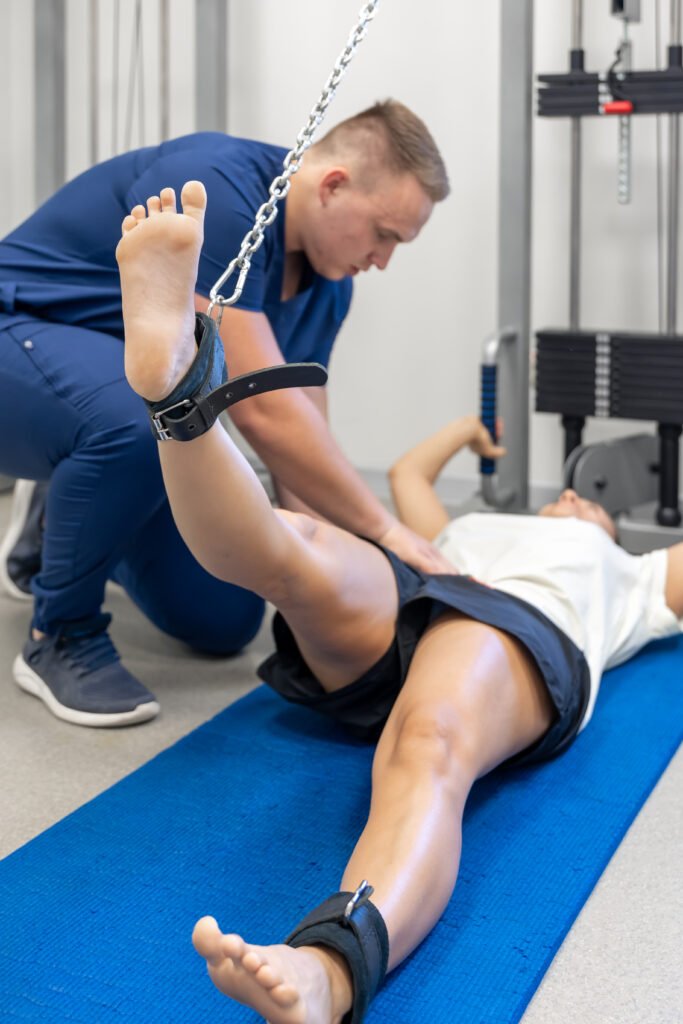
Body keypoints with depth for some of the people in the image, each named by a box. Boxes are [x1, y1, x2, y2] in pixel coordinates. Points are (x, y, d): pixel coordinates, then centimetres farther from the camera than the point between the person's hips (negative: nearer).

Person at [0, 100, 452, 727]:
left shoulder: (324, 280, -3)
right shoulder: (215, 188, -30)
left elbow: (299, 438, -1)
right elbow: (261, 412, -35)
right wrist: (384, 529, -27)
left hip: (138, 396, 8)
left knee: (224, 621, 1)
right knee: (141, 417, -42)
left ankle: (63, 529, 27)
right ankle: (61, 637, -15)